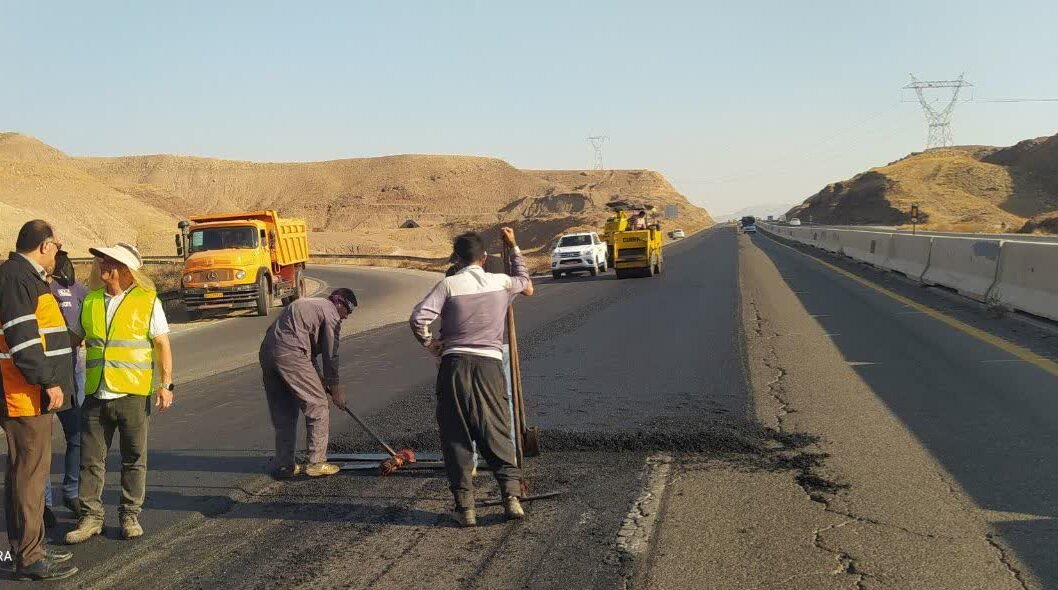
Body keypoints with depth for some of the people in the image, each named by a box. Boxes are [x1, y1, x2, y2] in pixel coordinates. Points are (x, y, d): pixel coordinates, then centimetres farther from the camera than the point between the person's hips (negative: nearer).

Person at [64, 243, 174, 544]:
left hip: (133, 393, -3)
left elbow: (162, 345, -1)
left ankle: (130, 516, 17)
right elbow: (72, 338, 19)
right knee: (91, 459, 4)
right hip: (95, 394, 3)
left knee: (134, 459, 6)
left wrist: (165, 384, -9)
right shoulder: (90, 301, 10)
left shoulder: (148, 301, -2)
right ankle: (90, 517, 13)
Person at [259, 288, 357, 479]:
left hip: (266, 352, 9)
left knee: (283, 414, 17)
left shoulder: (308, 305, 30)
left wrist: (322, 381, 31)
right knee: (318, 407, 2)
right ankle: (316, 463, 5)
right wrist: (336, 390, 10)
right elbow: (330, 355, 1)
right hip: (290, 355, -9)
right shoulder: (330, 313, 2)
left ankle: (284, 465, 21)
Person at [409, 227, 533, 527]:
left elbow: (418, 318, -14)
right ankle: (512, 496, 1)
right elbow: (527, 285, 30)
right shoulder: (501, 282, 5)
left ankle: (465, 507, 5)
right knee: (496, 432, 10)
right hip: (489, 366, 2)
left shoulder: (449, 284, -4)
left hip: (455, 365, -2)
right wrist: (513, 247, 35)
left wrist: (429, 342, 4)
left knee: (456, 437, 5)